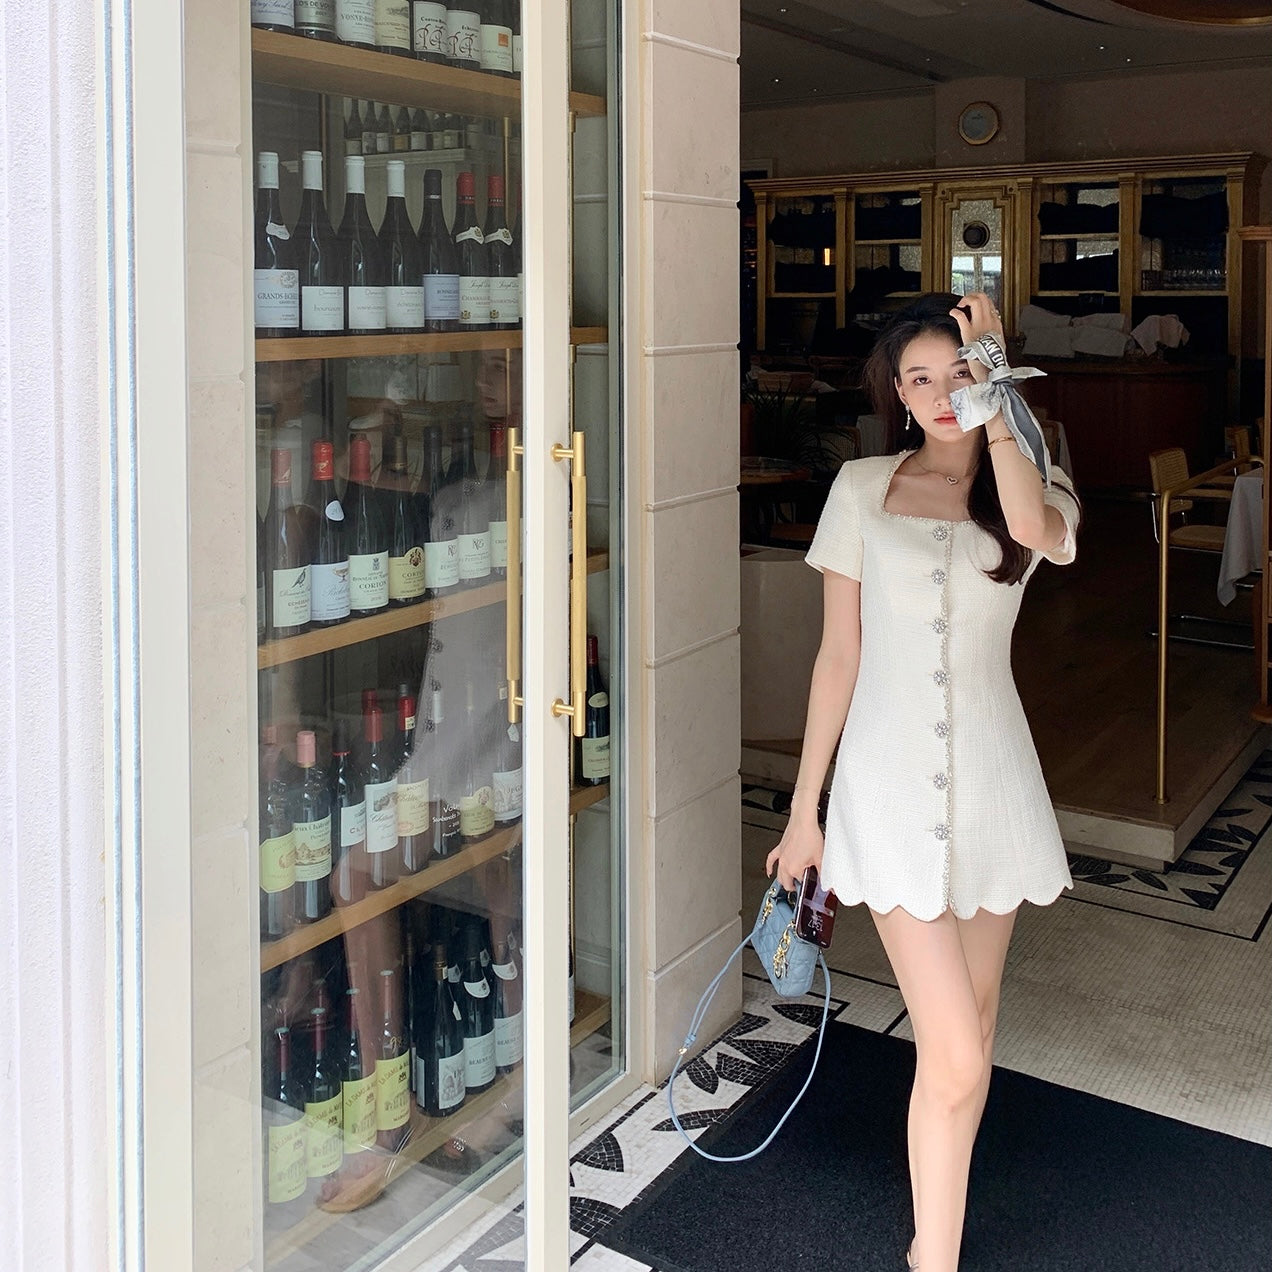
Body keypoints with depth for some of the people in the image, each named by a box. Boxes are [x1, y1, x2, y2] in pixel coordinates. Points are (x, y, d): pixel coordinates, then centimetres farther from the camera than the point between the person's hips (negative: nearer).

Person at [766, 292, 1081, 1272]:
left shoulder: (1033, 486, 3)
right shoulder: (865, 488, 2)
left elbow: (1035, 528, -25)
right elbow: (839, 655, 3)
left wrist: (994, 389, -20)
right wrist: (805, 809, 3)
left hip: (990, 778, 2)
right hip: (890, 782, -2)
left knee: (970, 1026, 15)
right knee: (954, 1053, -8)